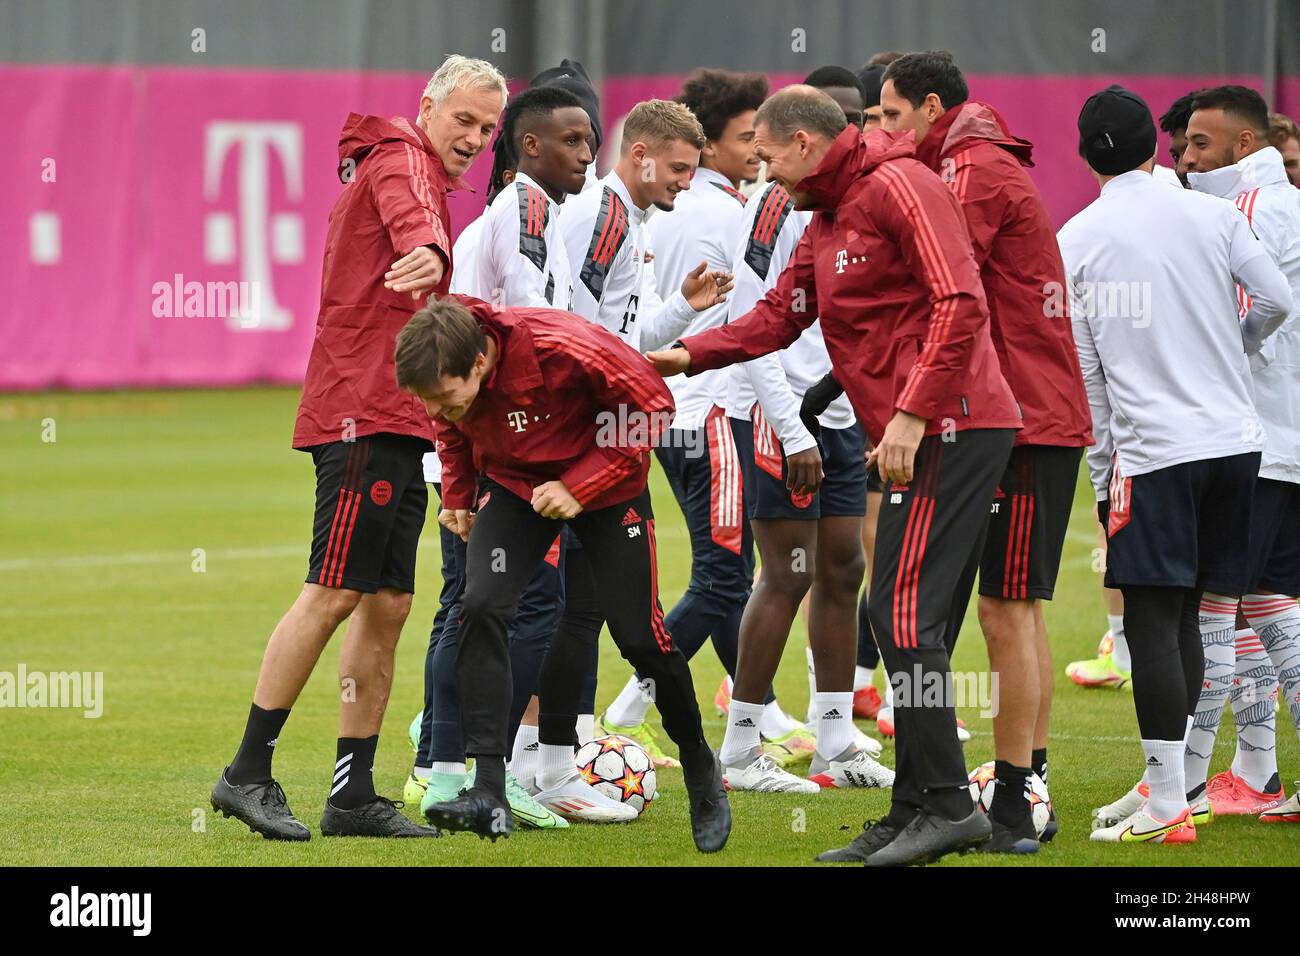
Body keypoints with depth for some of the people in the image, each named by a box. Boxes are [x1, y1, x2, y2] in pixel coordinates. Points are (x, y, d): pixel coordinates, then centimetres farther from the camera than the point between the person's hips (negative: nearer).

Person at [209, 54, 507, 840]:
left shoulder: (412, 170, 25)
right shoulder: (403, 159, -6)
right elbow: (413, 218, -31)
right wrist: (429, 253, -53)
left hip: (396, 423, 10)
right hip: (364, 412, -10)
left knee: (389, 604, 8)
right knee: (335, 592, -11)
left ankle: (355, 795, 10)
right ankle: (249, 773, -8)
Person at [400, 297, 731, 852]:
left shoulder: (563, 348, -37)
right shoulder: (443, 377, -21)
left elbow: (653, 406, -23)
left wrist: (580, 486, -25)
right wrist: (457, 496, 0)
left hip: (603, 480, -3)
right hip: (513, 483, 3)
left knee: (639, 635, -3)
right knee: (481, 608, -20)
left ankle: (701, 772, 24)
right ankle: (489, 795, -21)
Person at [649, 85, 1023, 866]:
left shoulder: (897, 187, -11)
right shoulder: (826, 222, 21)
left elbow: (960, 304, -19)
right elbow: (778, 316, 23)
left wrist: (912, 414, -22)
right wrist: (689, 356, 11)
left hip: (949, 427, -10)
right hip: (922, 438, 10)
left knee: (904, 612, -12)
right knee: (914, 623, 9)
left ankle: (949, 804, -13)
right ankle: (915, 811, 11)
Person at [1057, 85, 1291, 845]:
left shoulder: (1076, 240, 1)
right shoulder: (1211, 215, 4)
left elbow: (1082, 367, 2)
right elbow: (1277, 300, 1)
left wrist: (1100, 462, 8)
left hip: (1149, 452, -3)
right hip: (1233, 437, 3)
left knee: (1153, 621, -4)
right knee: (1186, 615, 12)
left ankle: (1167, 808, -10)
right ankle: (1176, 783, 13)